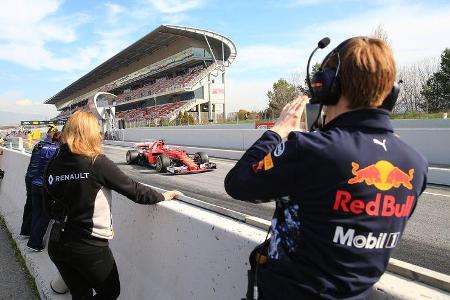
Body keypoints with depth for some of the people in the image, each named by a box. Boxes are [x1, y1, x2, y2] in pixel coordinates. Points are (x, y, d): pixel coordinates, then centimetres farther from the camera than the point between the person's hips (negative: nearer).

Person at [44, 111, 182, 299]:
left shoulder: (52, 166, -1)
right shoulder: (97, 162, -17)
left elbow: (50, 207, 8)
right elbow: (132, 189, -12)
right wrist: (161, 196, 1)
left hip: (57, 244, 6)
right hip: (90, 247, -6)